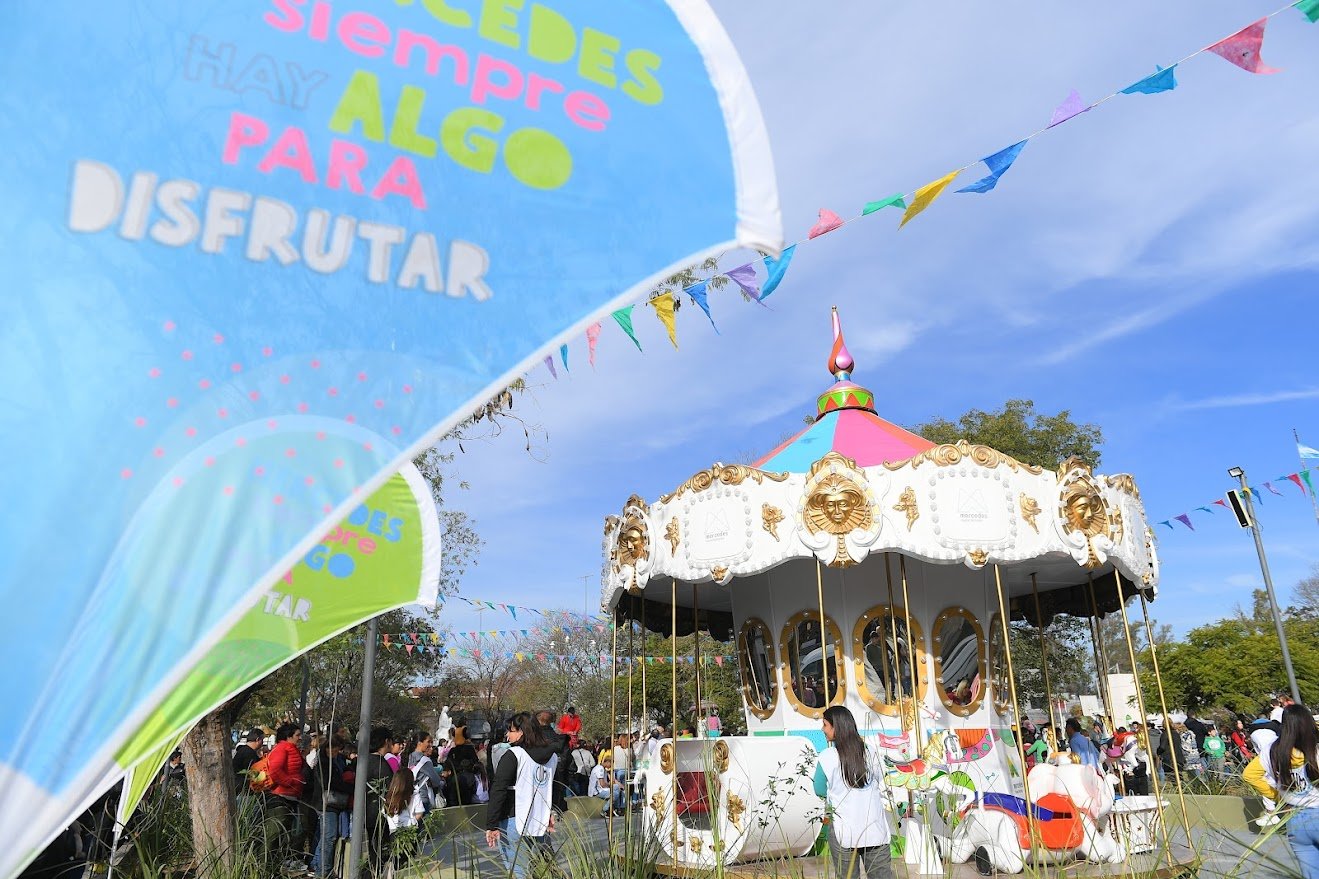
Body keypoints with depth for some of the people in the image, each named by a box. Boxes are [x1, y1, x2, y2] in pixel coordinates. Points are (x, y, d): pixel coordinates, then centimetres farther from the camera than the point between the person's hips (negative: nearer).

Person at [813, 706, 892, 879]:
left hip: (845, 832, -3)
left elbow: (820, 791, 3)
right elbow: (881, 789, 10)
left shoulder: (827, 758, -10)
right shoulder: (869, 753, 0)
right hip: (876, 830, 3)